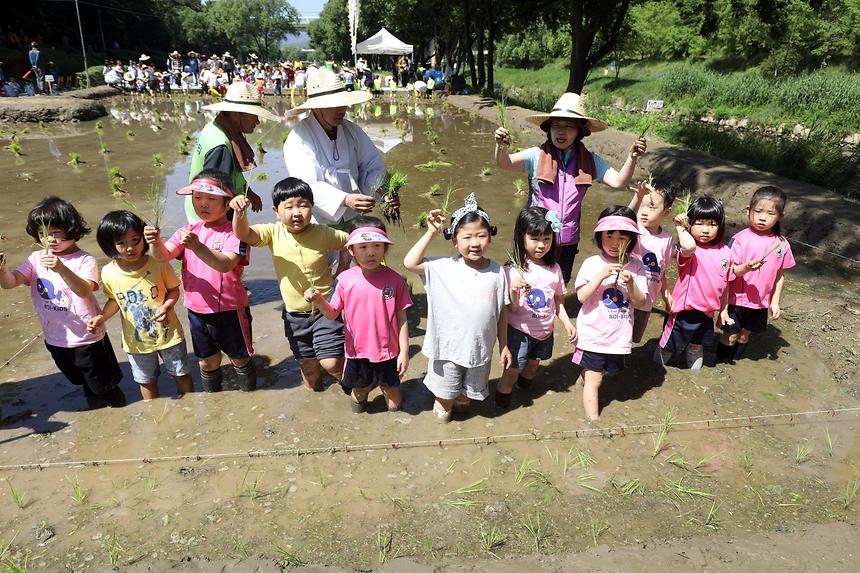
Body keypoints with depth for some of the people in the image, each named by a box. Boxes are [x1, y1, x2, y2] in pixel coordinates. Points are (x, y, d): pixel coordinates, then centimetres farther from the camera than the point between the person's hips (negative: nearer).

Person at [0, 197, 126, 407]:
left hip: (86, 336, -5)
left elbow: (85, 290, -33)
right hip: (55, 338, 5)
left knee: (100, 380, 15)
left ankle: (111, 395, 42)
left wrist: (61, 268, -48)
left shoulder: (84, 260, -18)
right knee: (78, 378, 28)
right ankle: (92, 394, 54)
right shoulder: (36, 259, -3)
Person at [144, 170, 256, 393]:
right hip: (197, 310, 5)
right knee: (207, 362, 22)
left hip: (230, 310, -5)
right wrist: (156, 242, -34)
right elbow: (164, 254, -12)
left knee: (240, 358, 15)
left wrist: (197, 246, -43)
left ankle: (249, 395, 38)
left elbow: (226, 264, -31)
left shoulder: (234, 232, -15)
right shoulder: (188, 231, 1)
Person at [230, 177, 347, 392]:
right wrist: (240, 212, -41)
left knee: (330, 363, -9)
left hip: (325, 310, -3)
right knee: (307, 365, 19)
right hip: (295, 314, 3)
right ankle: (314, 390, 47)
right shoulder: (274, 233, -7)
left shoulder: (323, 233, -12)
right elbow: (243, 234, -22)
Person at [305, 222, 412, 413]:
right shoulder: (345, 279, -9)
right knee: (359, 390, 22)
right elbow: (332, 314, -3)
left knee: (392, 390, 19)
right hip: (357, 352, 1)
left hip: (388, 352, -1)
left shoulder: (394, 280, -12)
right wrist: (318, 300, -23)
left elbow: (401, 318, -7)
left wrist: (404, 351, -7)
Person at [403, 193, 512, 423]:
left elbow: (502, 311, -1)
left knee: (471, 391, 26)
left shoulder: (497, 272, -9)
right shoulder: (443, 267, -15)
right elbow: (410, 263, -22)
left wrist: (504, 345, 4)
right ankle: (443, 405, 52)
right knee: (445, 393, 20)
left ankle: (461, 399, 58)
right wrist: (431, 233, -21)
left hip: (480, 348, 2)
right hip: (447, 347, -2)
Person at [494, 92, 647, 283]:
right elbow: (505, 163, -22)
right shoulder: (537, 155, -10)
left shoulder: (589, 161, -2)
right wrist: (501, 146, -43)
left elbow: (618, 182, -7)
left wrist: (632, 158, -24)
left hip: (567, 242, 3)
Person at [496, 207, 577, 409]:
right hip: (520, 331, -5)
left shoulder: (554, 269, -4)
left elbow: (558, 301, 8)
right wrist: (513, 292, -38)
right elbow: (513, 309, -19)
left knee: (533, 365, 25)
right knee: (512, 371, 3)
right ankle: (503, 394, 27)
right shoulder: (514, 270, -21)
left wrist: (567, 323, -2)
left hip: (544, 330, 5)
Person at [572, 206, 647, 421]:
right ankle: (593, 420, 10)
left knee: (604, 371, 24)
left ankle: (583, 377, 53)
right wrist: (602, 275, -25)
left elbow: (640, 302, -4)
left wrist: (631, 284, -23)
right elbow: (582, 297, -16)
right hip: (593, 333, -3)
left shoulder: (636, 267, -3)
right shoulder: (592, 264, -10)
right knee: (594, 380, 2)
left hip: (619, 334, 4)